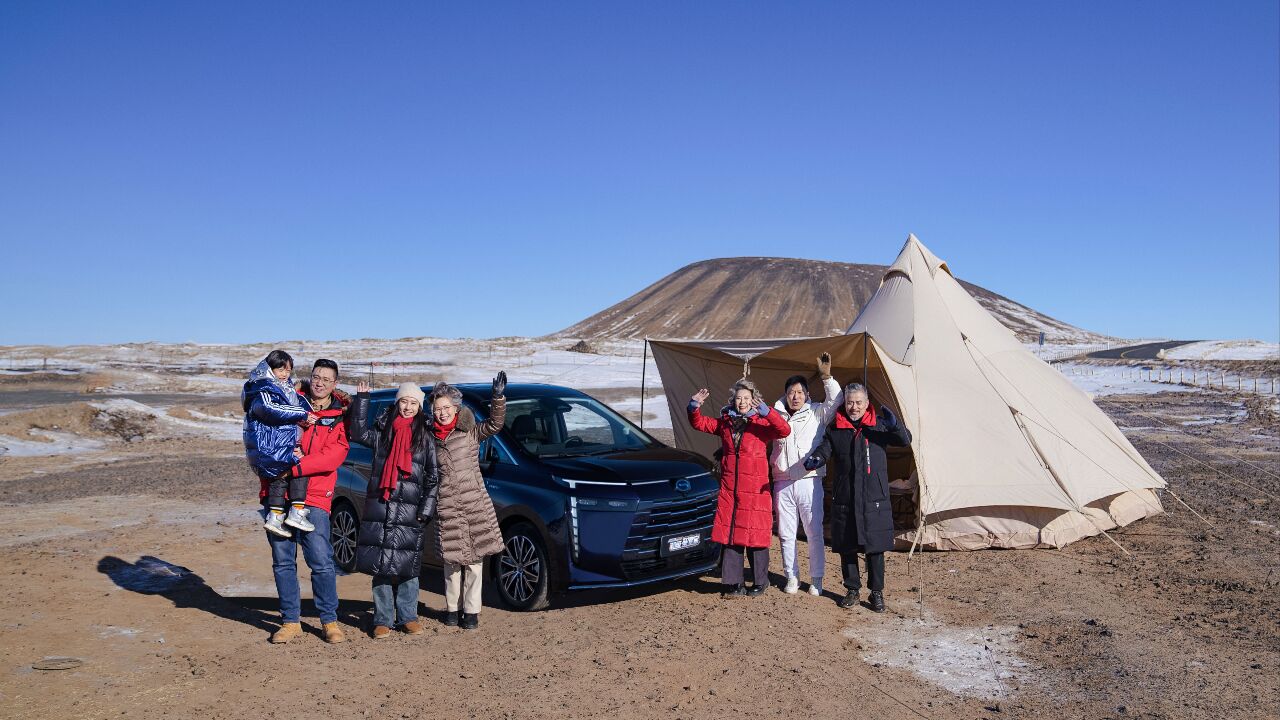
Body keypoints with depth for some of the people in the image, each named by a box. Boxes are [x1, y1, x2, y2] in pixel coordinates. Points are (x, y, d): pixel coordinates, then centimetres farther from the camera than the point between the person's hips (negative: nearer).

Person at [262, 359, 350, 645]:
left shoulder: (340, 416, 3)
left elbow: (333, 456, -9)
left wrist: (295, 468, -18)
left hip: (314, 496, -3)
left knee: (321, 561, -6)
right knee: (283, 561, 7)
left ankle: (329, 621, 8)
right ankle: (291, 621, 19)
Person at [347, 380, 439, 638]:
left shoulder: (425, 437, 6)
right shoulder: (383, 431, 10)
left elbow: (433, 476, 5)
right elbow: (358, 432, -7)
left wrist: (426, 508, -2)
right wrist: (361, 398, -9)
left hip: (409, 510, -1)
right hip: (379, 508, 1)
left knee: (408, 567, 2)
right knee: (380, 566, 2)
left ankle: (407, 617, 15)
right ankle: (383, 620, 11)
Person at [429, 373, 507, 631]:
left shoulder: (470, 432, 2)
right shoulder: (431, 439, 9)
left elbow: (495, 423, -11)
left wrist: (498, 397, -23)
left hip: (476, 505, -2)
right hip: (446, 510, 2)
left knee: (474, 561, 1)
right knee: (451, 562, 7)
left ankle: (471, 612, 10)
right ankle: (452, 609, 21)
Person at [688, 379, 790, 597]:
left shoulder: (761, 423, -3)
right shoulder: (724, 423, 10)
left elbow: (784, 431, -20)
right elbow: (699, 423, 18)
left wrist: (767, 412, -34)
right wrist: (694, 407, -2)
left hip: (755, 491, -4)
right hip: (729, 490, 4)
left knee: (756, 537, 2)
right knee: (729, 535, 5)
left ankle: (760, 581, 18)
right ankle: (733, 583, 13)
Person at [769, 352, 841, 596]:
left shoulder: (816, 413, 3)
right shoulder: (777, 416, 12)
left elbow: (836, 400, -11)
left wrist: (826, 376, -21)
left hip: (809, 482, -3)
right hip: (782, 483, 3)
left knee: (814, 533, 2)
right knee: (786, 534, 8)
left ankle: (816, 578, 14)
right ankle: (792, 576, 21)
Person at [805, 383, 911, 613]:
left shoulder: (879, 424, 3)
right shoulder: (835, 429, 6)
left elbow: (905, 440, -3)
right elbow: (824, 449, 3)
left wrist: (894, 426, -24)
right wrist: (814, 460, -21)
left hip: (874, 499, -1)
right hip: (844, 499, 1)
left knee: (875, 548, 3)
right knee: (846, 548, 8)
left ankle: (877, 593, 17)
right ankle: (852, 590, 23)